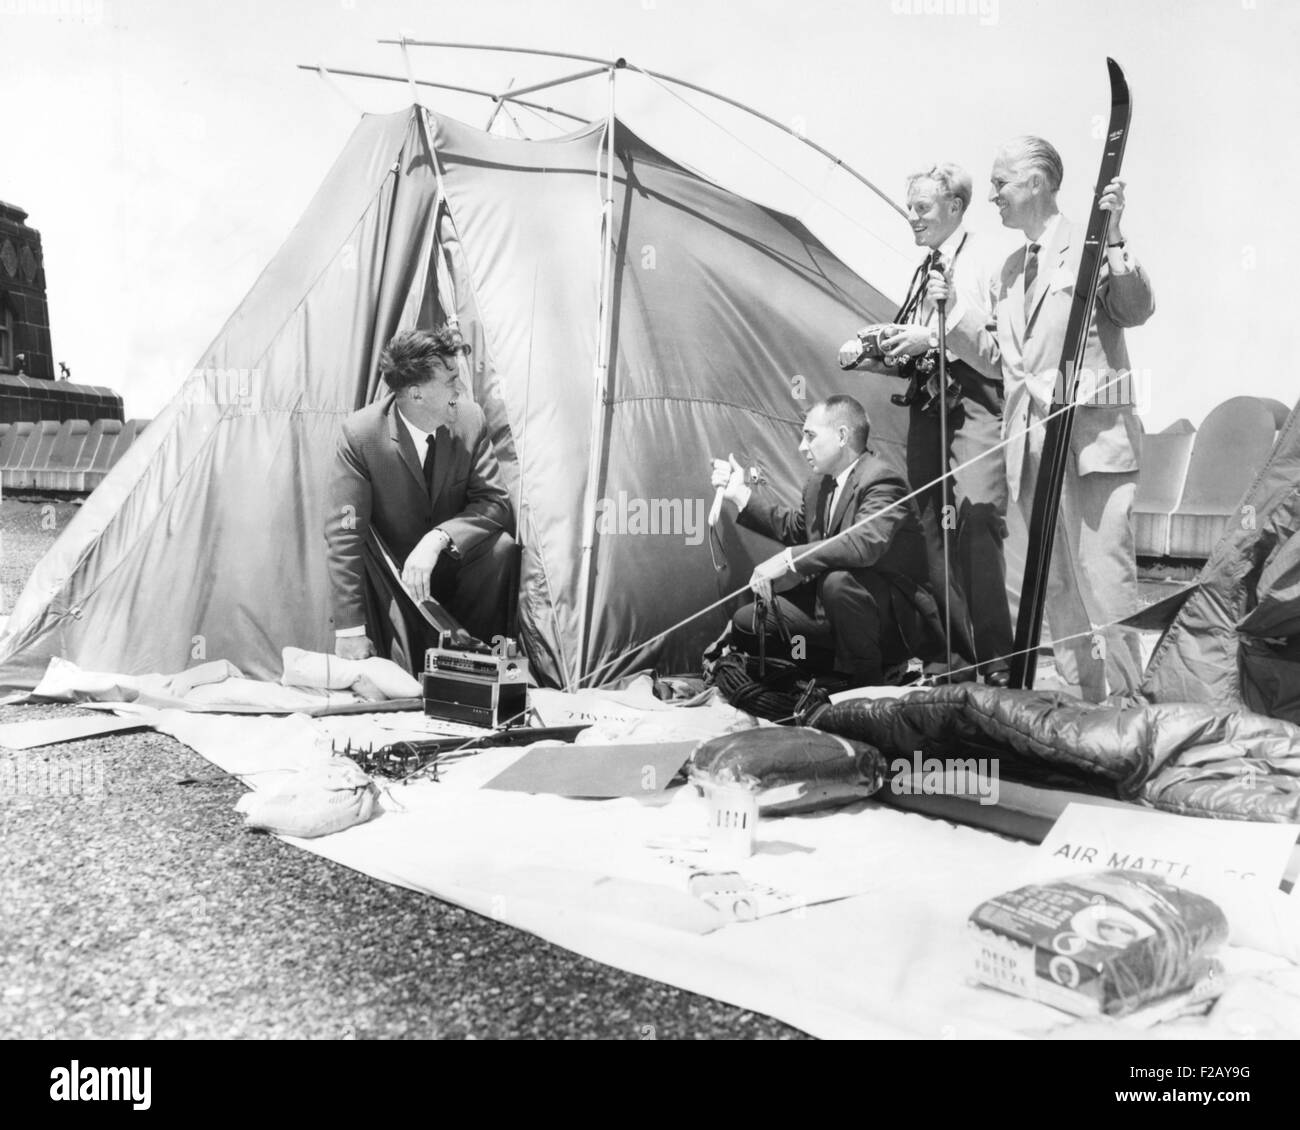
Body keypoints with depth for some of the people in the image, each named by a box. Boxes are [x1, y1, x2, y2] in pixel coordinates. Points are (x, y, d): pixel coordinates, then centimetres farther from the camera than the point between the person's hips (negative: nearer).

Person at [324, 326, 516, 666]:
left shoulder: (470, 419, -11)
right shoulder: (360, 433, -19)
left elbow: (495, 501, -11)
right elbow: (344, 534, -18)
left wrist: (438, 538, -32)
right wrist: (350, 629, -23)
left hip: (455, 564, 3)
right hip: (395, 574, -3)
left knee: (501, 547, -27)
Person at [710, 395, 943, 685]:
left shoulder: (882, 480, -21)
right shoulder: (818, 484, 8)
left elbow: (865, 543, -38)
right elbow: (793, 528, 25)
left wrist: (788, 560, -36)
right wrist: (740, 495, 16)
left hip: (896, 620, -9)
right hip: (831, 607, 9)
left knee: (838, 580, -39)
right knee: (745, 622, 4)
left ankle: (867, 680, -16)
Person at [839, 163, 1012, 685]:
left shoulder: (982, 263, -5)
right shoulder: (924, 269, 18)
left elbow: (999, 356, -12)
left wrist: (935, 336, -20)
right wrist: (868, 356, 7)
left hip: (973, 409, -8)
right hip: (925, 408, 8)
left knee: (974, 520, -17)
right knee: (933, 530, 8)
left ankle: (996, 659, -9)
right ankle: (957, 655, 17)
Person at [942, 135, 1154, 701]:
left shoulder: (1091, 243, -2)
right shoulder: (1011, 267, 19)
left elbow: (1137, 310, -14)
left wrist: (1114, 239, -24)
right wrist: (951, 306, 9)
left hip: (1092, 436, -7)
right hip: (1032, 442, 7)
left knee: (1102, 577, -8)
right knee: (1055, 585, 11)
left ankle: (1125, 701, 4)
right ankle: (1082, 699, 22)